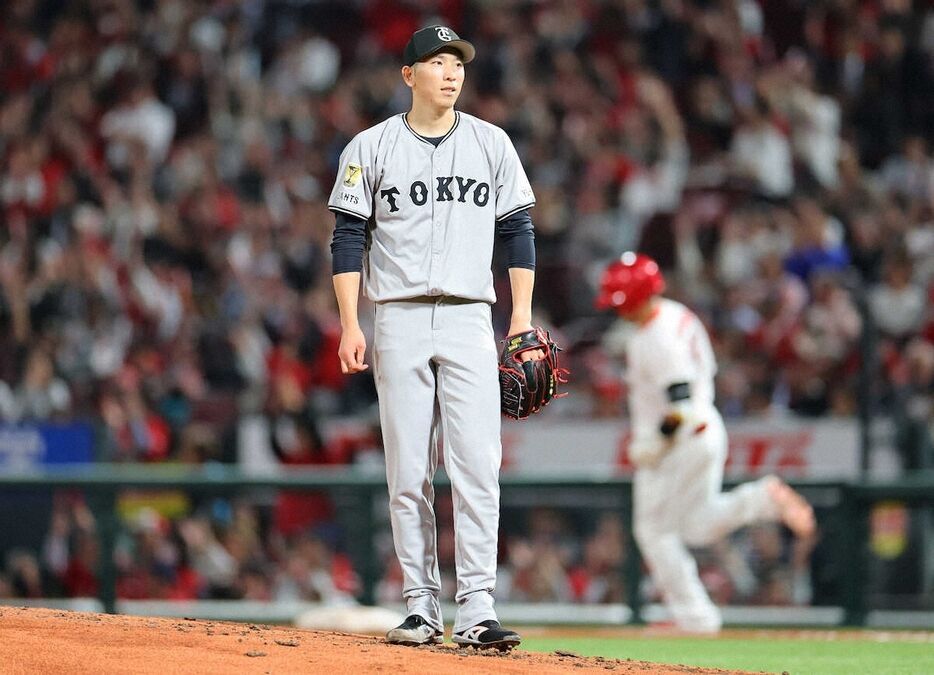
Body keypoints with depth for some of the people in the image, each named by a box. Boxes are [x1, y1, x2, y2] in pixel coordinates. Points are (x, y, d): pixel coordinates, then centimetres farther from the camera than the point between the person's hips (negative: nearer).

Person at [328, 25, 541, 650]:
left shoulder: (492, 145, 9)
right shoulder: (372, 148, 5)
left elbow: (518, 231, 10)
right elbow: (349, 239, 3)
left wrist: (523, 317, 2)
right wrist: (350, 326, -5)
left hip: (468, 322, 0)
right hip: (400, 322, 0)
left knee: (477, 466, -11)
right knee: (408, 474, 0)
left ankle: (477, 612, -14)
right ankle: (422, 609, 7)